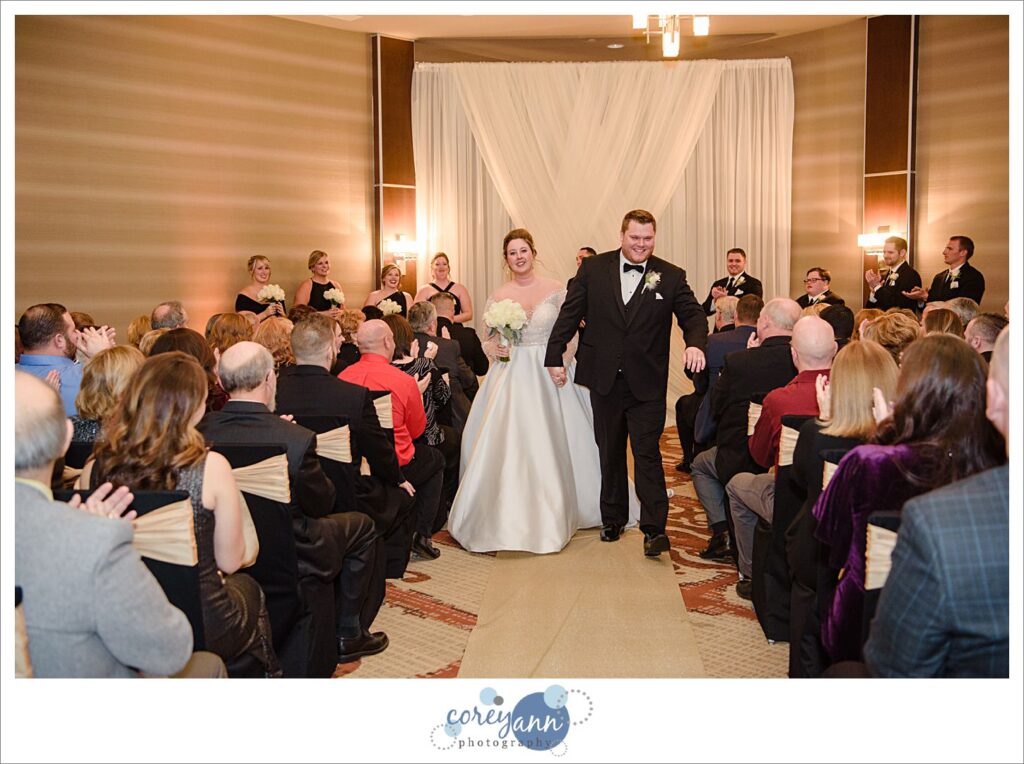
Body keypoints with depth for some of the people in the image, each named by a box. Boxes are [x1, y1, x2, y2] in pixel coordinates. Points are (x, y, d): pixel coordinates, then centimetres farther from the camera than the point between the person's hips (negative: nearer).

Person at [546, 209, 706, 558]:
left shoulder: (671, 276, 0)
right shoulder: (593, 268, 0)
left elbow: (693, 315, -1)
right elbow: (569, 313, 2)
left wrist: (695, 343, -23)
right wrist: (554, 357, -1)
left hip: (647, 383, -2)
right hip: (604, 379, 2)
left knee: (647, 452, -5)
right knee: (609, 451, 14)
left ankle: (654, 528, -1)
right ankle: (612, 517, 28)